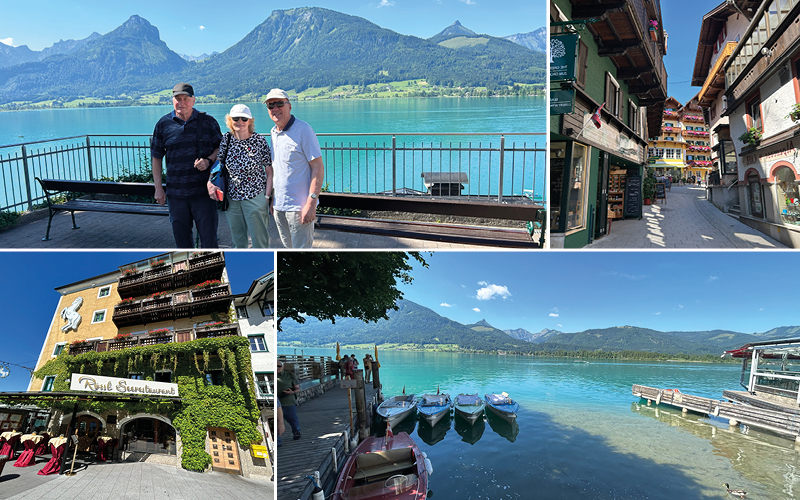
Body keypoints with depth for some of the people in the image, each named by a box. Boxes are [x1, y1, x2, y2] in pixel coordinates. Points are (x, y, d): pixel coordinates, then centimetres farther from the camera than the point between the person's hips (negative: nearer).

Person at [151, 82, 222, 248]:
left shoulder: (208, 121, 3)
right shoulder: (163, 124, 6)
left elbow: (221, 148, 10)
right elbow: (156, 158, 10)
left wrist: (209, 160, -12)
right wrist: (158, 188, 4)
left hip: (203, 192, -2)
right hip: (176, 194, 2)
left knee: (208, 237, 0)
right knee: (181, 237, 11)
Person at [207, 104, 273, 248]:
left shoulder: (260, 141, -8)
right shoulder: (226, 140, 1)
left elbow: (270, 171, -5)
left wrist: (267, 196, -10)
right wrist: (209, 183, -8)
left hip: (255, 197, -4)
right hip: (232, 198, 4)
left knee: (259, 240, 2)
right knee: (237, 241, 16)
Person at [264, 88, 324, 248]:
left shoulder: (303, 130, -12)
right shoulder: (274, 133, 12)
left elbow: (318, 168, -16)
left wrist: (311, 203, -22)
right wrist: (273, 199, 16)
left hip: (299, 206, -7)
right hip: (279, 205, 7)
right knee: (288, 247, 17)